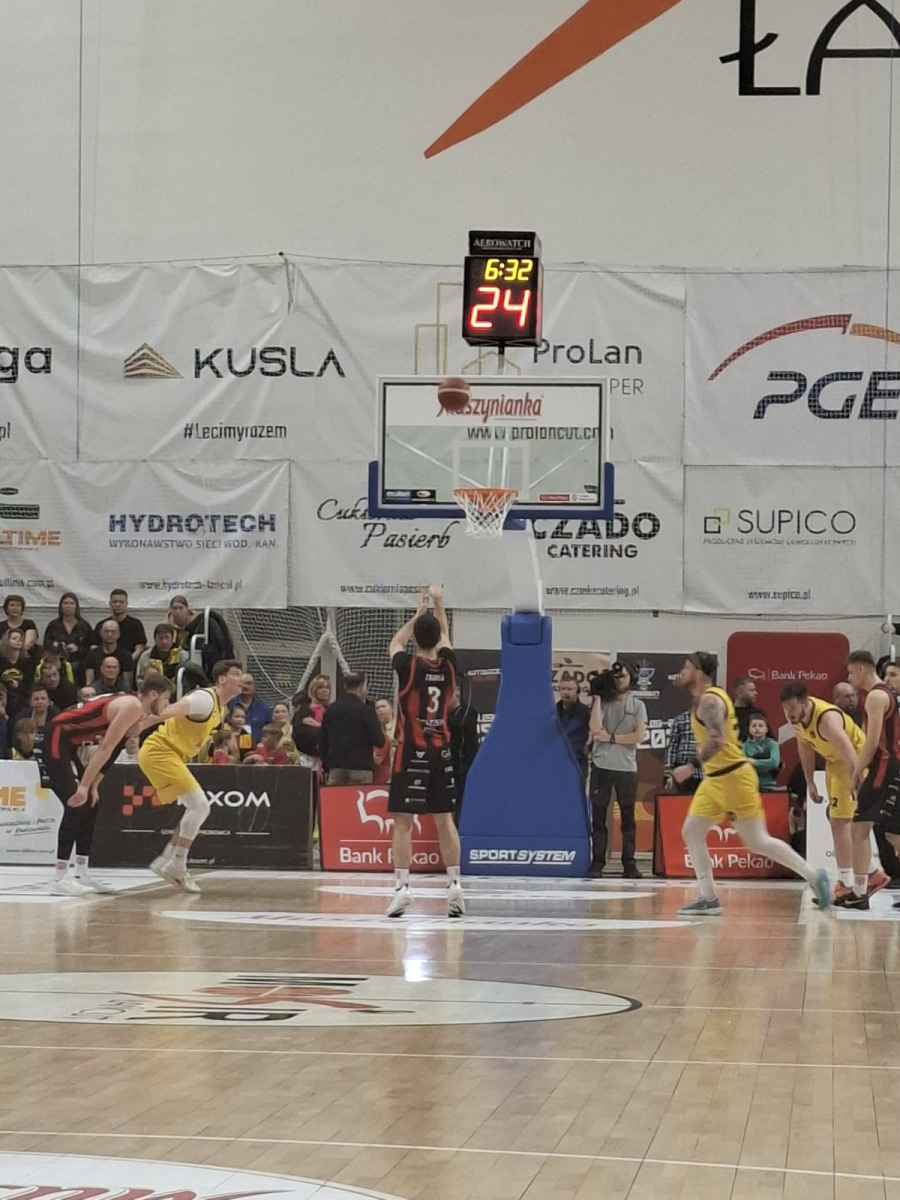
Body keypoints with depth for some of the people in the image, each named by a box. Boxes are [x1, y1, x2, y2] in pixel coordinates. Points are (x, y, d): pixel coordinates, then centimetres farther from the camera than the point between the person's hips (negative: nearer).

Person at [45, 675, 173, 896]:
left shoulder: (134, 712, 15)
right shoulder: (133, 706, -16)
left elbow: (107, 749, 17)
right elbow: (105, 749, -21)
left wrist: (93, 786, 10)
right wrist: (85, 785, -23)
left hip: (67, 744, 11)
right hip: (57, 740, -11)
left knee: (90, 804, 12)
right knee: (77, 806, -14)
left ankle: (82, 874, 16)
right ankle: (60, 880, -13)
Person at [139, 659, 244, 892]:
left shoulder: (220, 709, 14)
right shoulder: (206, 699, -18)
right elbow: (172, 710, -30)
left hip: (170, 755, 10)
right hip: (159, 751, -10)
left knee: (199, 809, 13)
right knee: (199, 806, -15)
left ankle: (166, 861, 17)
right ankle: (177, 867, -9)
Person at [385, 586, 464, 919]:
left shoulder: (408, 666, -9)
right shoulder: (448, 666, 0)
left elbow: (395, 643, 14)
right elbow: (444, 637, 22)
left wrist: (419, 613, 21)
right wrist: (438, 604, 28)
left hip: (412, 752, -4)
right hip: (441, 752, 4)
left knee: (403, 822, -4)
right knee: (445, 820, 8)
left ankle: (402, 887, -11)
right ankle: (455, 886, 5)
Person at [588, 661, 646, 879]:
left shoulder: (637, 705, 7)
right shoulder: (603, 702, 6)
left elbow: (639, 735, -6)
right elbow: (595, 728, -11)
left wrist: (611, 738, -10)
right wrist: (597, 697, -8)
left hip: (626, 768, 0)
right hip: (601, 767, 0)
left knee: (628, 817, 3)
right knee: (599, 816, 0)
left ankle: (629, 864, 6)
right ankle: (597, 863, 3)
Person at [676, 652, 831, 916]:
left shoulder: (709, 701, -17)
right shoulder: (705, 699, 14)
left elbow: (718, 741, -29)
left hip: (733, 776, -11)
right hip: (715, 779, 11)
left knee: (757, 842, -6)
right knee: (691, 832, 6)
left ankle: (814, 877, 2)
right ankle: (708, 899, 6)